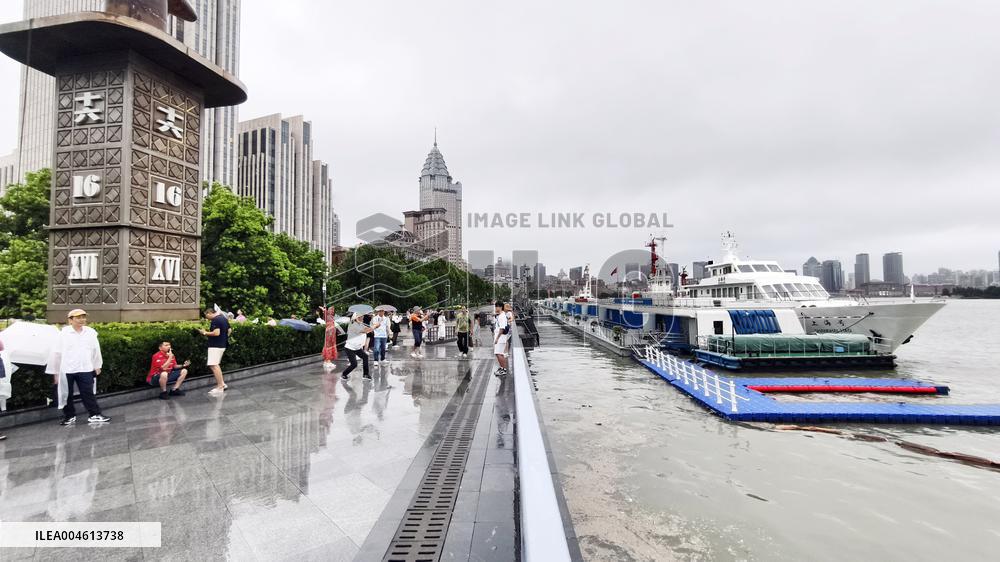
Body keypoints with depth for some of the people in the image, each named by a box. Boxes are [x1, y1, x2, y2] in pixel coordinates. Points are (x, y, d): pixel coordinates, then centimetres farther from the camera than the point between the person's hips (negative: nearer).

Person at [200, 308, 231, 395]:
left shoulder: (215, 320, -16)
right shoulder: (224, 318, 13)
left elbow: (216, 333, -25)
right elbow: (229, 330, 20)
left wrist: (205, 333, -10)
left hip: (215, 346, -10)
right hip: (222, 345, 10)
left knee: (213, 365, -9)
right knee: (216, 364, 18)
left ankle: (220, 387, -8)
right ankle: (222, 383, 22)